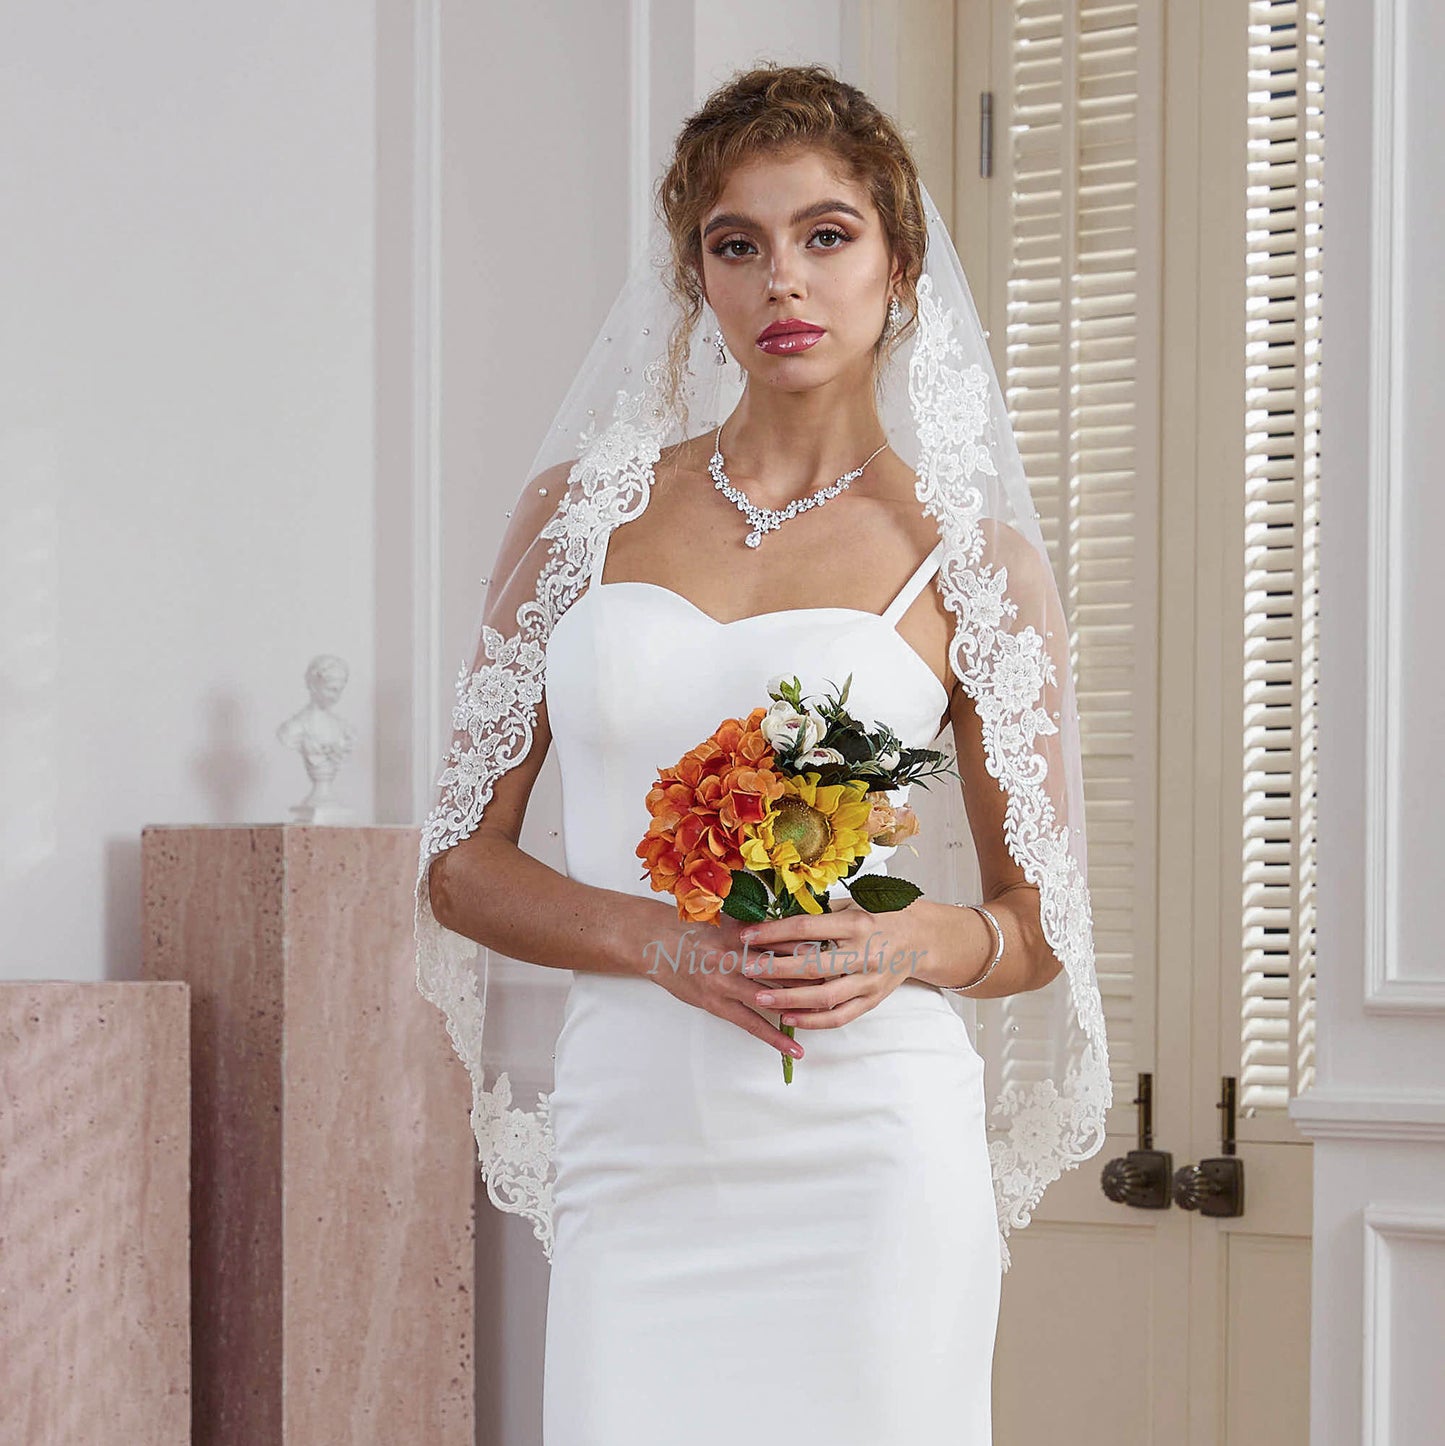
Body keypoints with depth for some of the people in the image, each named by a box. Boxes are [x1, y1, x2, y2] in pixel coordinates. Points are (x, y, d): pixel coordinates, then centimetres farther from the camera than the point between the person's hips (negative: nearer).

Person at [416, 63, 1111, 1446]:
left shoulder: (969, 556, 4)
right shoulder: (585, 504, 9)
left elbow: (1039, 918, 11)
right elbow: (460, 862, 9)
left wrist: (909, 944, -11)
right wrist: (661, 937, -9)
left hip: (867, 1159, -1)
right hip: (634, 1158, 1)